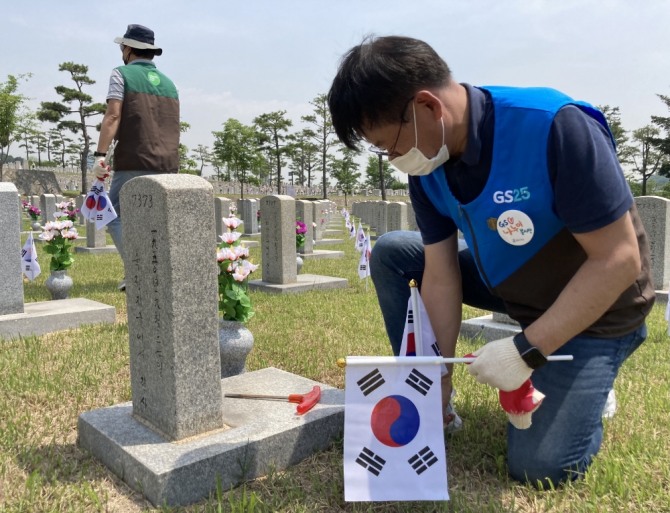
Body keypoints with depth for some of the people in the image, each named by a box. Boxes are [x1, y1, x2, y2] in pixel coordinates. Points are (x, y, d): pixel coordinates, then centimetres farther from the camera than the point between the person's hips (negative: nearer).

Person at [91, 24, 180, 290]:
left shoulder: (122, 73, 3)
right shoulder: (169, 83, 19)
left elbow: (113, 115, -10)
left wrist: (100, 154, -13)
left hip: (134, 162, -5)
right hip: (167, 164, 6)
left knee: (115, 216, 4)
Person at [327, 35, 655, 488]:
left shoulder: (556, 128, -33)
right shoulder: (427, 166, -12)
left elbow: (619, 260, -29)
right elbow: (441, 274, -10)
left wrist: (527, 351, -31)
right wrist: (438, 376, -11)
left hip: (594, 312, -6)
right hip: (508, 287, 6)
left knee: (538, 466, -15)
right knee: (391, 254, -5)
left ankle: (586, 387, 16)